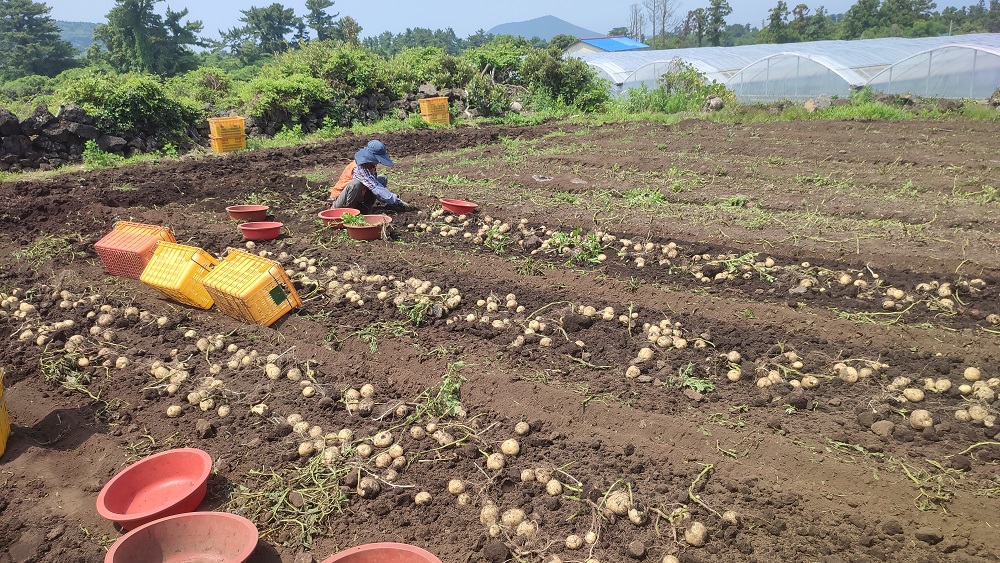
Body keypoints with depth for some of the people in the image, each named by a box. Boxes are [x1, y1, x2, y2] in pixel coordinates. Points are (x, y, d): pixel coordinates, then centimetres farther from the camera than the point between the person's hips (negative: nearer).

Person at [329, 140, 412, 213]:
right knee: (356, 184, -40)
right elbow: (376, 188, -34)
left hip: (357, 199, 8)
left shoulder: (370, 166, -2)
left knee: (382, 179, -3)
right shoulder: (359, 168, -28)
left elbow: (376, 184, 4)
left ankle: (364, 208, -6)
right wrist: (397, 201, -36)